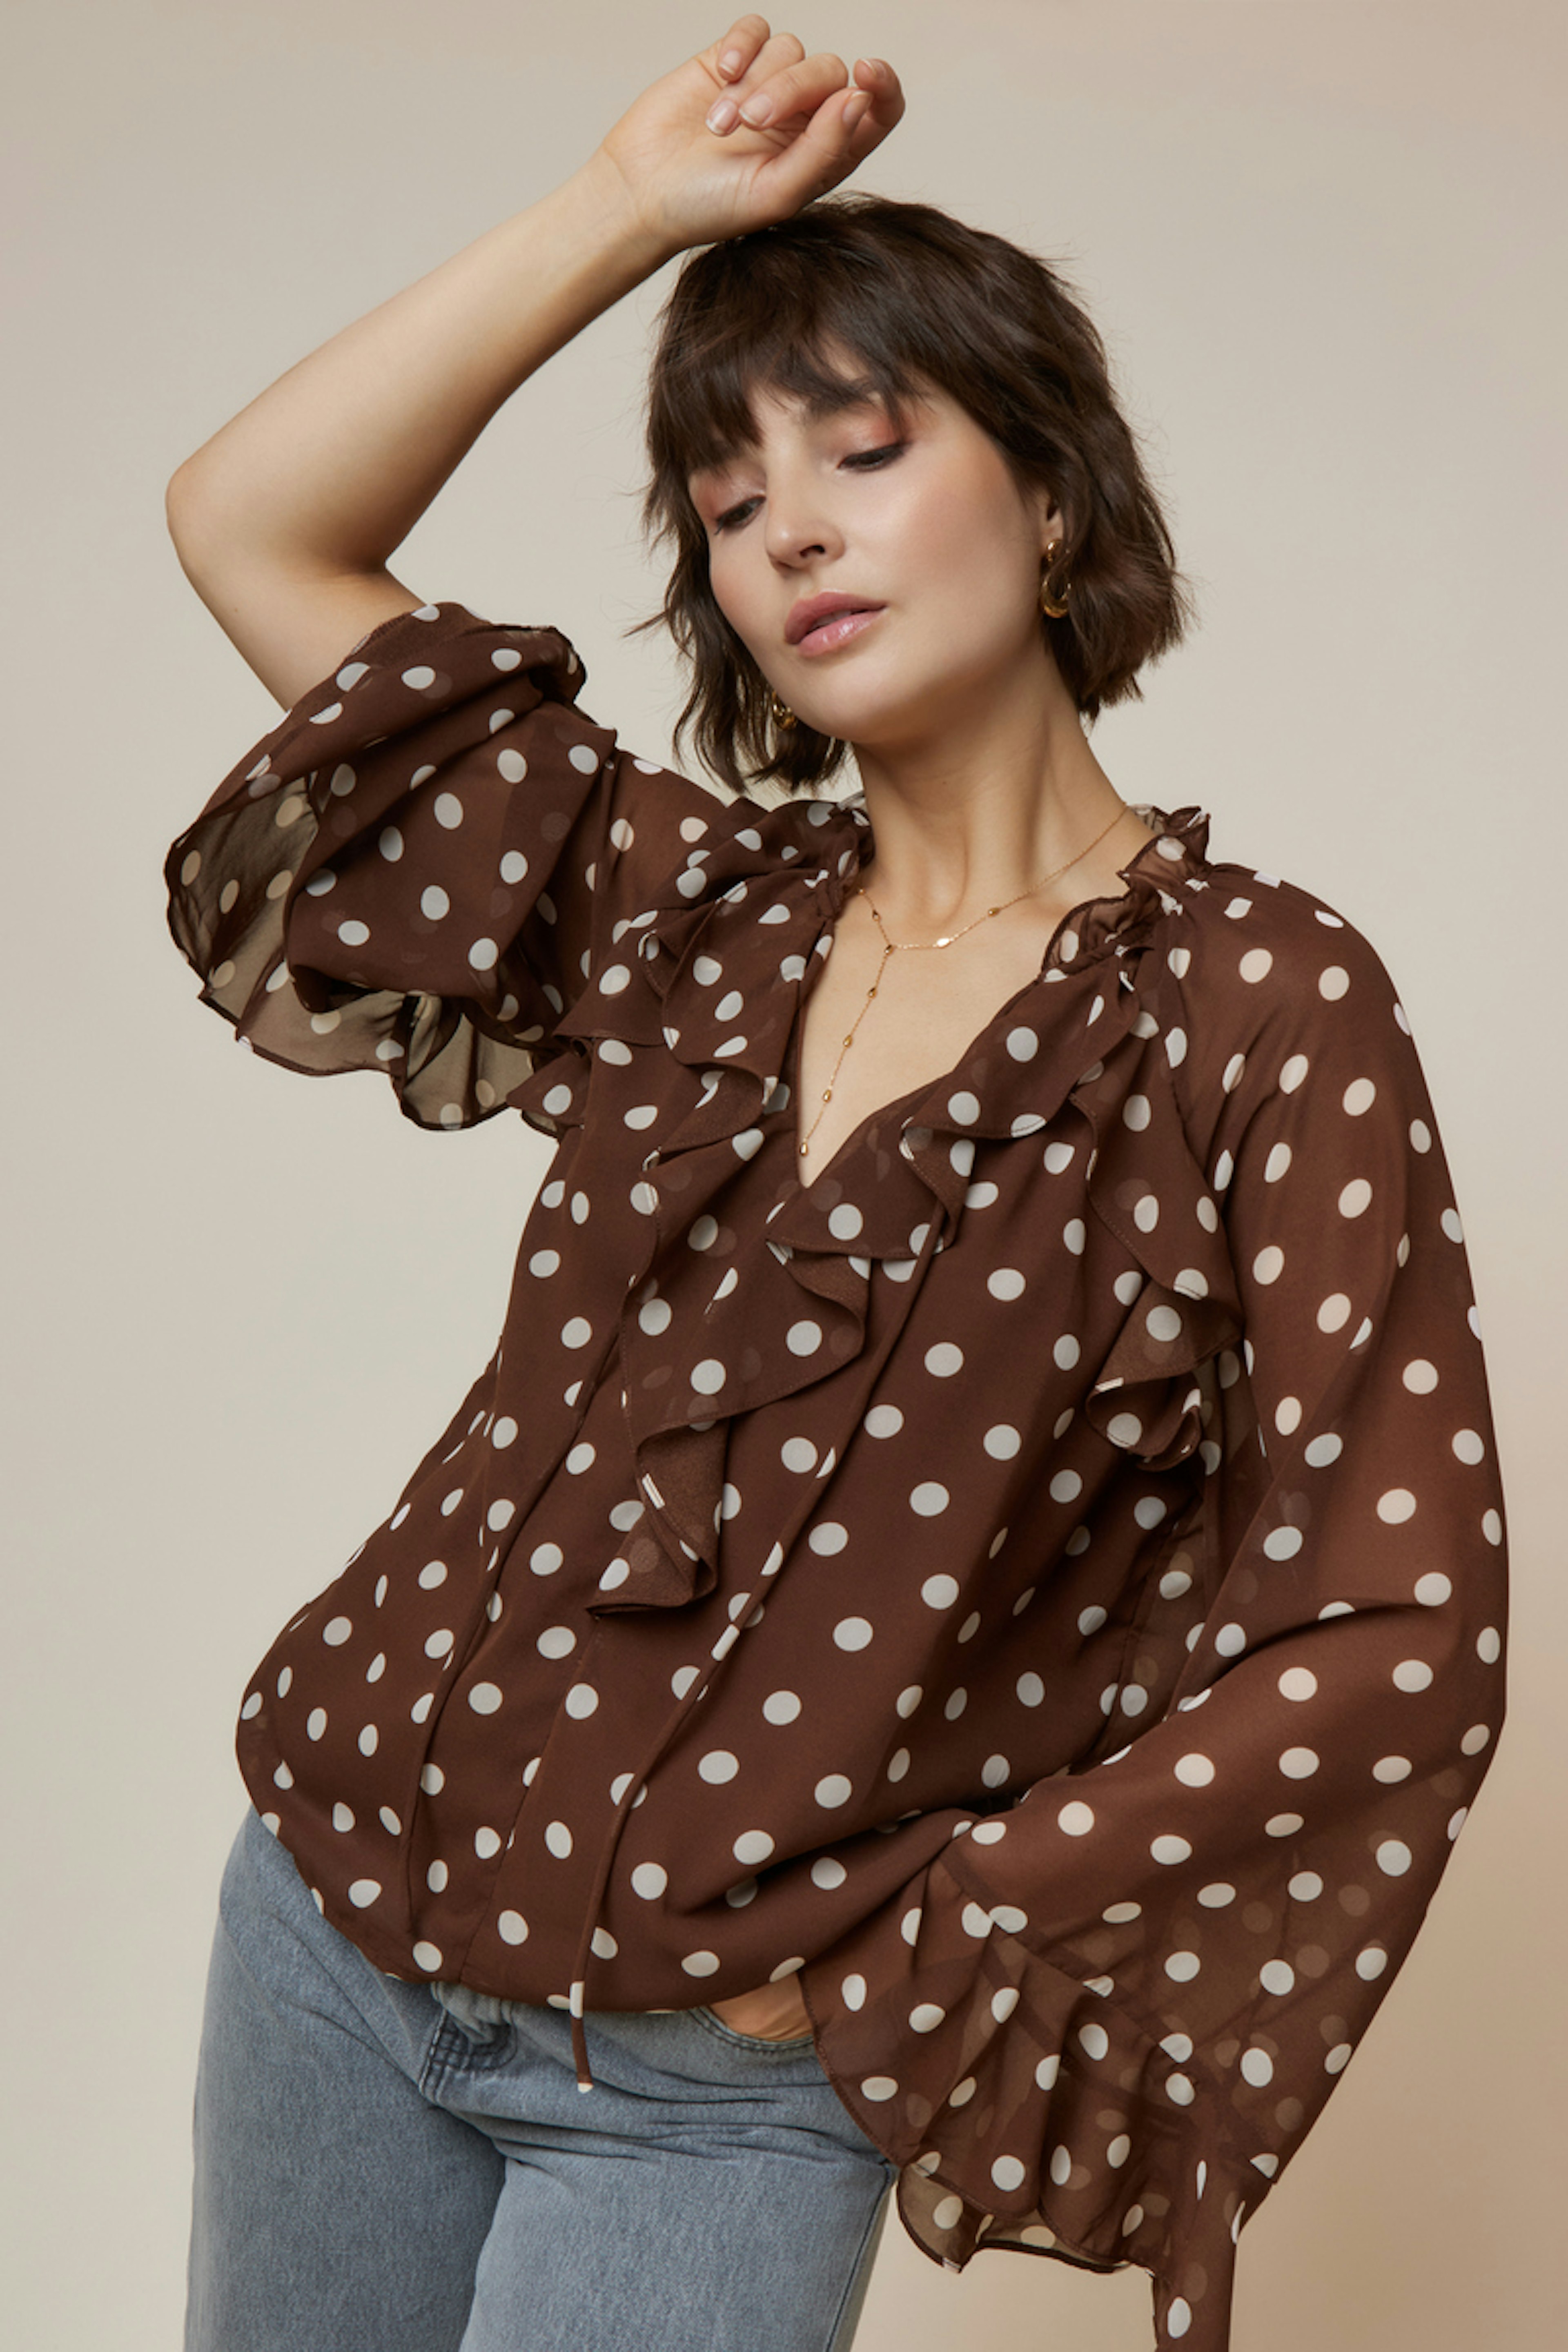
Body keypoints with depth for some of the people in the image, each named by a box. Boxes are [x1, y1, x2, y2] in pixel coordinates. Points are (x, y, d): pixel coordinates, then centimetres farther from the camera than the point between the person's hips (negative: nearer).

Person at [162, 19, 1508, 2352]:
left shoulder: (1259, 1001, -10)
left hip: (722, 2071, -4)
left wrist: (893, 1949, -9)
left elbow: (1391, 1647, -12)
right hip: (340, 1909, 5)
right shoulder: (686, 905, 3)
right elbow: (250, 522, 4)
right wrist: (635, 200, -1)